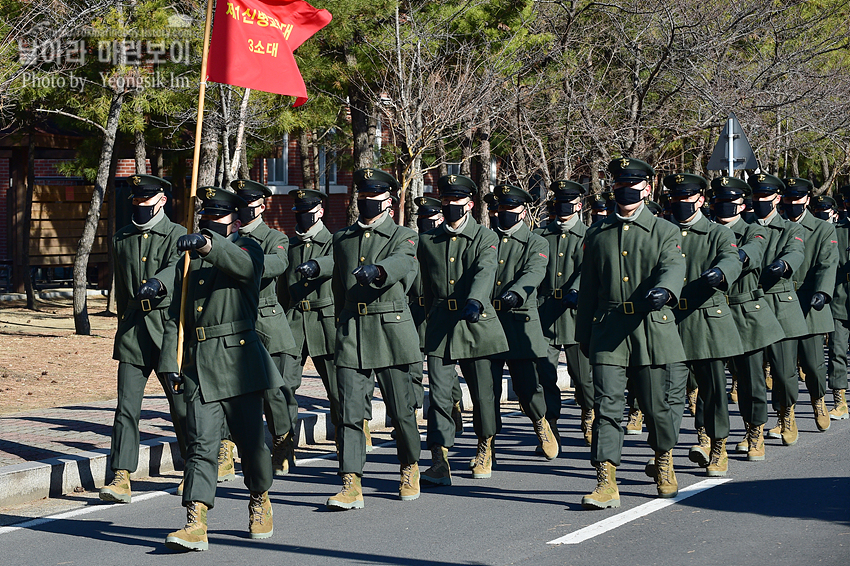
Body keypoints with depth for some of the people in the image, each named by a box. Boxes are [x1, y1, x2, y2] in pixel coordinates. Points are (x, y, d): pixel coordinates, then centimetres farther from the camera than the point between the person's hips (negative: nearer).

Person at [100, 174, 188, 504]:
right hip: (133, 328, 4)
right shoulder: (122, 239, 15)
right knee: (126, 405, -6)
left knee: (181, 404, 4)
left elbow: (178, 267, -23)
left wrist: (156, 283, -43)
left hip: (168, 325, -4)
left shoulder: (177, 235, -1)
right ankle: (121, 478, -9)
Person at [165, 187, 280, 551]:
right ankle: (195, 524, -14)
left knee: (251, 438, 5)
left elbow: (242, 265, -22)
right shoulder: (190, 258, 20)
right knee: (201, 443, -6)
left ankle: (260, 500, 30)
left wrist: (208, 245, -40)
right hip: (197, 363, 3)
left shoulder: (247, 249, 5)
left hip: (237, 357, -3)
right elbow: (177, 314, 23)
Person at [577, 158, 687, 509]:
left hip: (651, 330, -1)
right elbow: (588, 286, 17)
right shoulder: (597, 233, 13)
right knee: (607, 404, -9)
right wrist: (584, 333, 15)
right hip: (608, 331, 1)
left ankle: (664, 461, 35)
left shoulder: (665, 232, 5)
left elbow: (673, 268, -14)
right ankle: (606, 483, -13)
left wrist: (663, 290, -37)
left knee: (655, 404, 7)